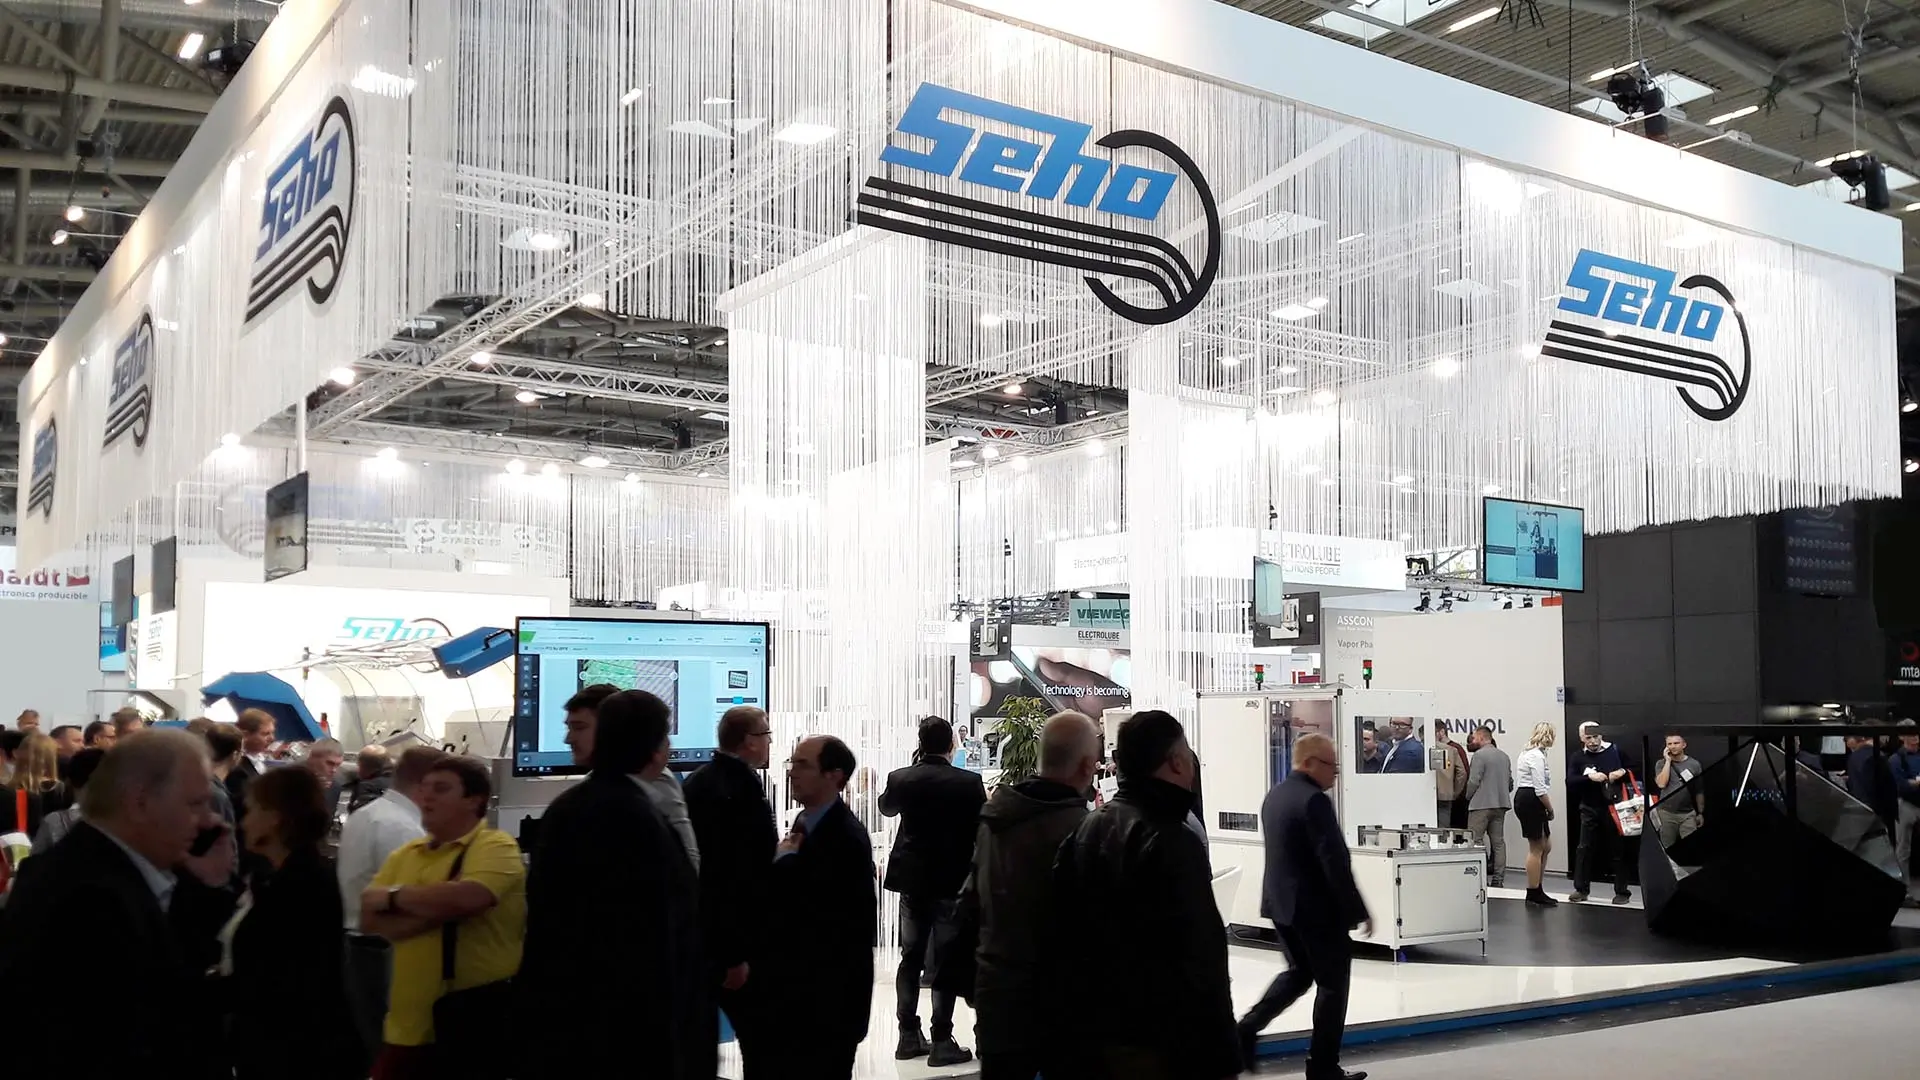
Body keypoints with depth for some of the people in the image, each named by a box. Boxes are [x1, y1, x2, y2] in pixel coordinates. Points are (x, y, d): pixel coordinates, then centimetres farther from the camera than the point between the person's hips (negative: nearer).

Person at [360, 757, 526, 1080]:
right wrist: (435, 909, -15)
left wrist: (393, 895, -9)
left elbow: (464, 899, -26)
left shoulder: (496, 847, -7)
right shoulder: (405, 854, 13)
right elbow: (370, 922, 2)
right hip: (403, 1029, 6)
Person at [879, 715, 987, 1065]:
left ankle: (908, 1036, 16)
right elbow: (981, 830, -7)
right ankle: (941, 1042, 1)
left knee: (911, 957, 13)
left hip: (912, 878, 3)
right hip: (953, 880, -3)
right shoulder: (969, 783, -14)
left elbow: (886, 807, 16)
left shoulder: (900, 778, -6)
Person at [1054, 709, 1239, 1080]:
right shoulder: (1174, 841, -17)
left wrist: (1074, 1025, 18)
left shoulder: (1085, 830, 9)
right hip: (1158, 1042, -8)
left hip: (1092, 1033, 8)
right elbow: (1199, 961, -20)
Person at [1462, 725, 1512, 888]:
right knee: (1498, 841, 8)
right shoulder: (1504, 756, 13)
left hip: (1481, 804, -8)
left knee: (1475, 839, -4)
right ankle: (1498, 879, 8)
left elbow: (1473, 781, -14)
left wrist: (1468, 796, 2)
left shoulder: (1479, 755, -11)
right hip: (1501, 804, 8)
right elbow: (1510, 782, 16)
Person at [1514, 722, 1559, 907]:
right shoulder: (1537, 756, -14)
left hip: (1524, 799, 10)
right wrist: (1550, 809, -8)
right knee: (1536, 848, -2)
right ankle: (1534, 894, 5)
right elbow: (1540, 789, -20)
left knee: (1546, 846, 15)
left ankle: (1537, 890, 19)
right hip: (1531, 802, -10)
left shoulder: (1527, 753, 18)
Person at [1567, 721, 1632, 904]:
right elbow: (1570, 781, -7)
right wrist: (1589, 777, -21)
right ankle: (1580, 889, 10)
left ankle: (1622, 891, 13)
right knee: (1584, 849, 2)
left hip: (1614, 807, -1)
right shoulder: (1578, 757, 3)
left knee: (1617, 848, 5)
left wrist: (1623, 772, -14)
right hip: (1590, 809, 1)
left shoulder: (1615, 750, 0)